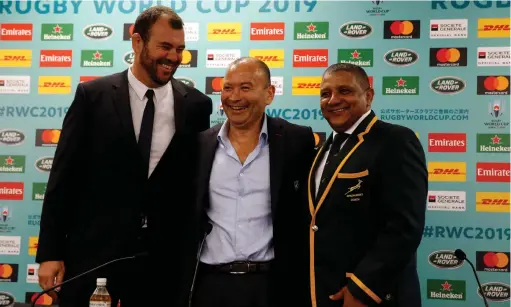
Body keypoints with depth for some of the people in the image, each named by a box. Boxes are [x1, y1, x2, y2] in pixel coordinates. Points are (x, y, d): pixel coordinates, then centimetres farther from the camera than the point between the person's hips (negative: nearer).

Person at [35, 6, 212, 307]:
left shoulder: (196, 105, 0)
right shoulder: (92, 95, -3)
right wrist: (50, 252, -5)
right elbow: (64, 175, -3)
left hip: (161, 255, 1)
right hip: (91, 250, -1)